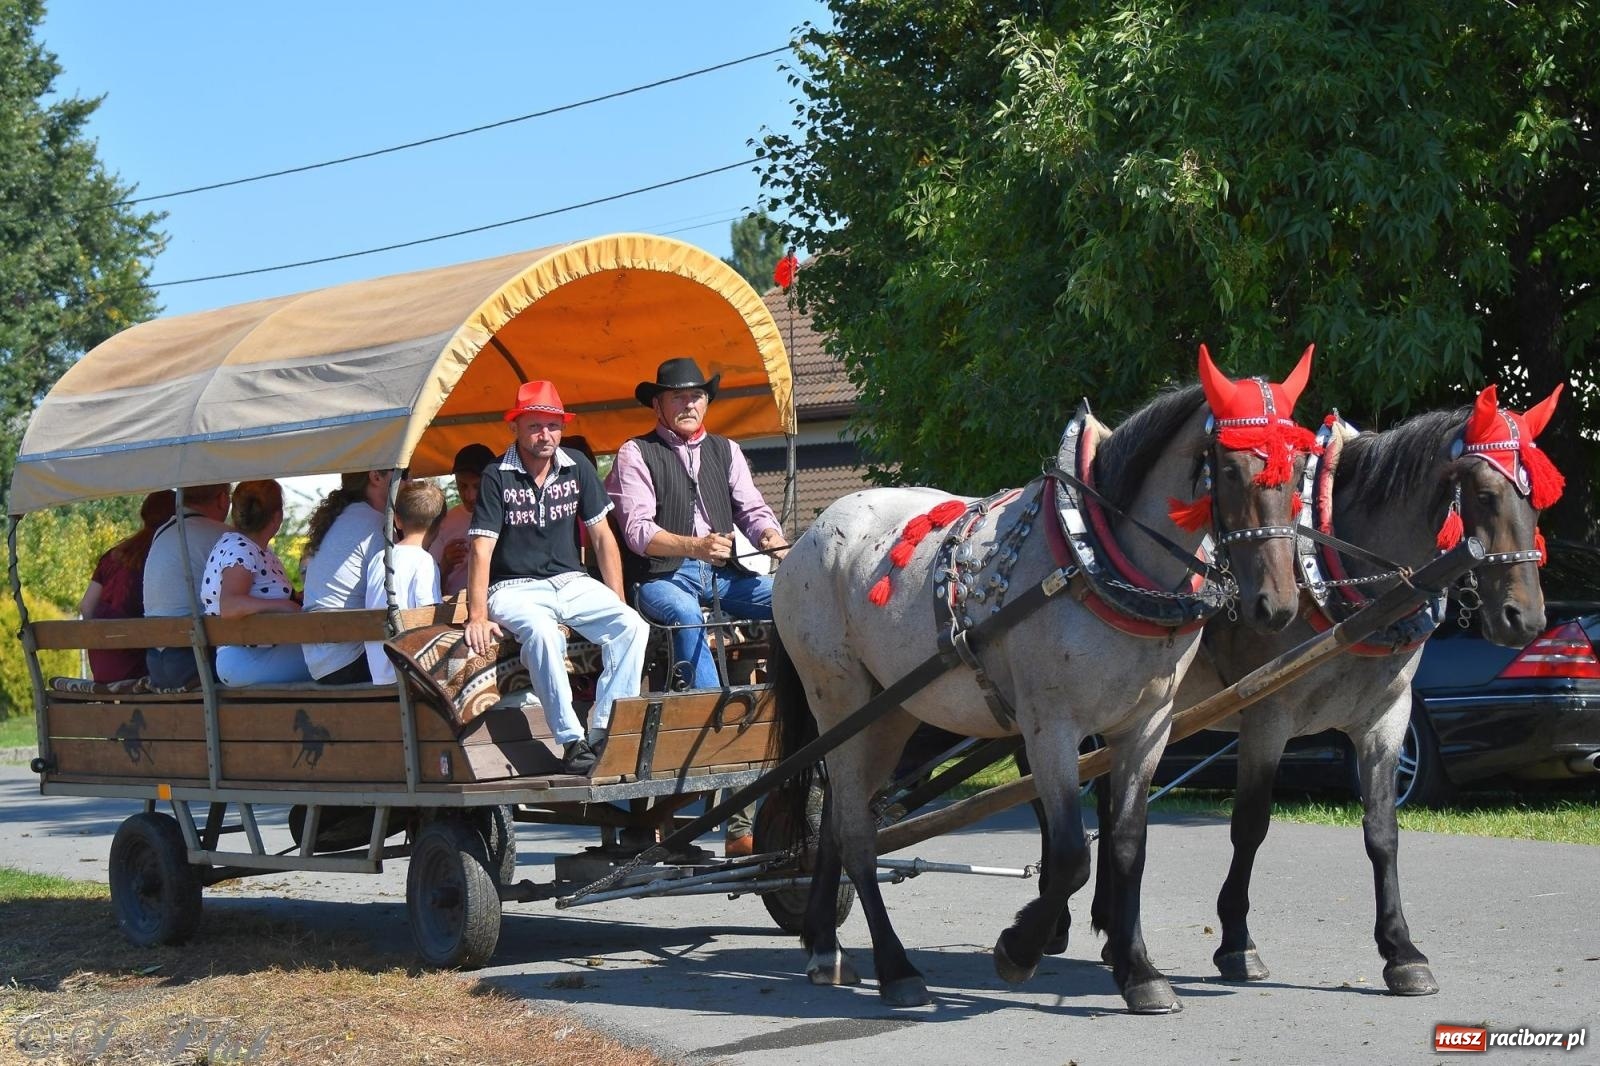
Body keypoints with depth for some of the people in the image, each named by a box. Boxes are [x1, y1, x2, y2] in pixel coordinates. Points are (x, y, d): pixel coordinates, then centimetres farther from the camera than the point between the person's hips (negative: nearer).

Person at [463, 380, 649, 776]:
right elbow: (481, 550, -11)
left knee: (632, 627, -21)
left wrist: (618, 604, 0)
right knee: (542, 632, -37)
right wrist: (478, 616, -22)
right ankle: (572, 741, -34)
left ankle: (604, 733, -22)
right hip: (515, 589, -4)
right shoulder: (496, 477, -5)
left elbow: (602, 537, 8)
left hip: (571, 582, 4)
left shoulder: (577, 468, 6)